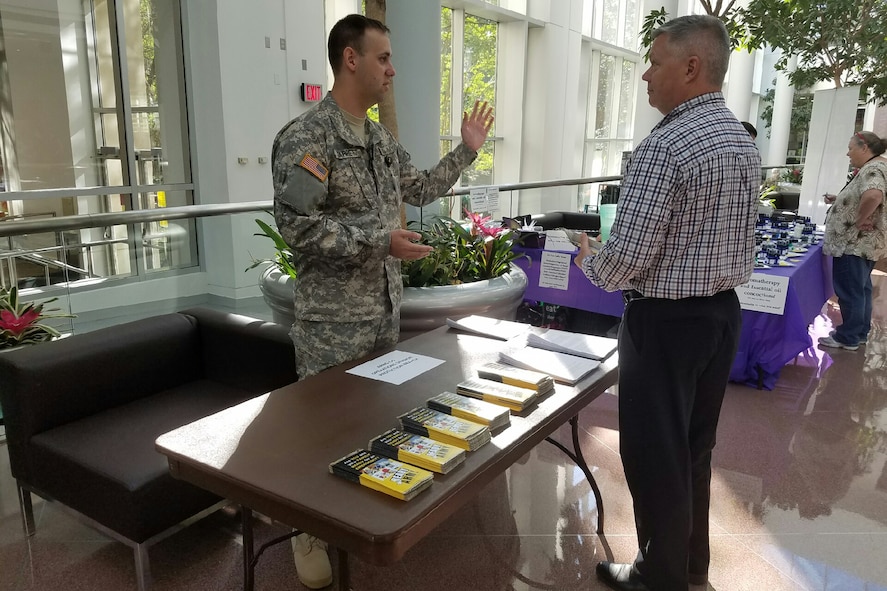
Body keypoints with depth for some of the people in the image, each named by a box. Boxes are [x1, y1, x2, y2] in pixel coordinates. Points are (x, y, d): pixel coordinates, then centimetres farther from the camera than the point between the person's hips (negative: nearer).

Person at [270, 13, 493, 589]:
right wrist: (379, 241, -23)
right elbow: (296, 226, -23)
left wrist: (467, 150, 17)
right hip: (333, 317, -8)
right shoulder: (307, 136, -16)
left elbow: (422, 190, 21)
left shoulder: (382, 138, 11)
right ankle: (312, 534, 26)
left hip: (385, 308, 8)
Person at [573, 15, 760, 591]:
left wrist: (589, 261, -3)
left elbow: (626, 259, -22)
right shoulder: (745, 142, 8)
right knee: (696, 447, 21)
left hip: (666, 321, -9)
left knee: (656, 455, 7)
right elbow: (739, 239, 15)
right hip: (724, 311, 9)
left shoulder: (664, 147, -21)